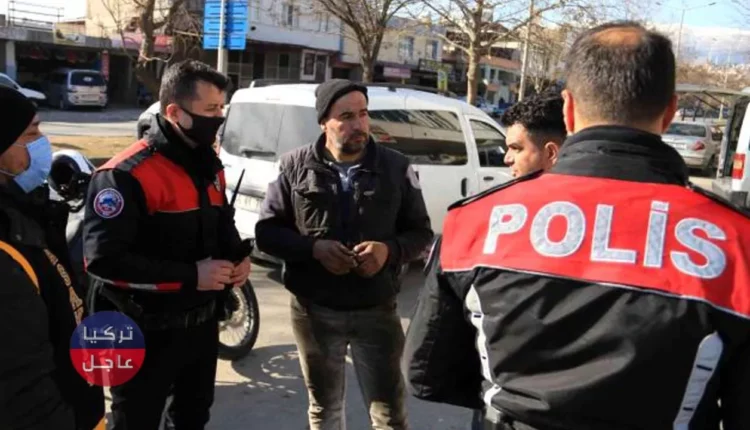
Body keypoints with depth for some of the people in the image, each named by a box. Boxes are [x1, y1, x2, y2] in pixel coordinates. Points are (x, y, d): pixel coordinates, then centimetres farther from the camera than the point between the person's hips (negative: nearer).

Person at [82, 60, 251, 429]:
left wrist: (237, 257, -2)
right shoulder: (127, 174, -22)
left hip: (202, 324, 8)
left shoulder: (209, 166, 7)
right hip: (147, 334, -7)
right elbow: (104, 259, -27)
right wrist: (190, 275, -27)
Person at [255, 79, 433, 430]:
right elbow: (266, 231, -1)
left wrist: (389, 250, -18)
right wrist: (314, 248, -19)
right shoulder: (296, 166, -3)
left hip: (377, 311, -1)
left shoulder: (396, 167, -2)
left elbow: (421, 232, 4)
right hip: (314, 311, 1)